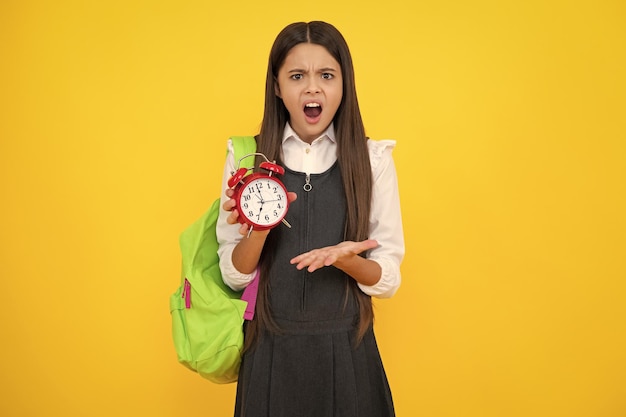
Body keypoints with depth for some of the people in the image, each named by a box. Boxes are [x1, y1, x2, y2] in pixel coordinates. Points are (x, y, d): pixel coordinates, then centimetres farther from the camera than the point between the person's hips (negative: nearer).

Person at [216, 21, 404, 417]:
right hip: (270, 352, 1)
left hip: (347, 353, 0)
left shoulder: (373, 158, -5)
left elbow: (388, 279, -2)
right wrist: (257, 232, -20)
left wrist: (347, 259, -21)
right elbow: (234, 275, -2)